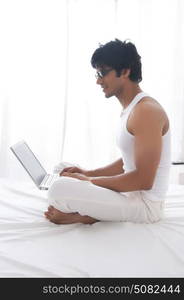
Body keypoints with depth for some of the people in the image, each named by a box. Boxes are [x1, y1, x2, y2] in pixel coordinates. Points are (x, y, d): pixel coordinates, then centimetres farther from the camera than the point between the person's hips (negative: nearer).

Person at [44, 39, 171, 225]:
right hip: (130, 193, 11)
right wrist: (88, 174, 7)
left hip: (145, 204, -11)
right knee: (66, 179, 22)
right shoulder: (129, 109, 12)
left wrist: (89, 180, -16)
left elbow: (143, 180, -25)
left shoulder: (147, 111, -20)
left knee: (60, 190, -27)